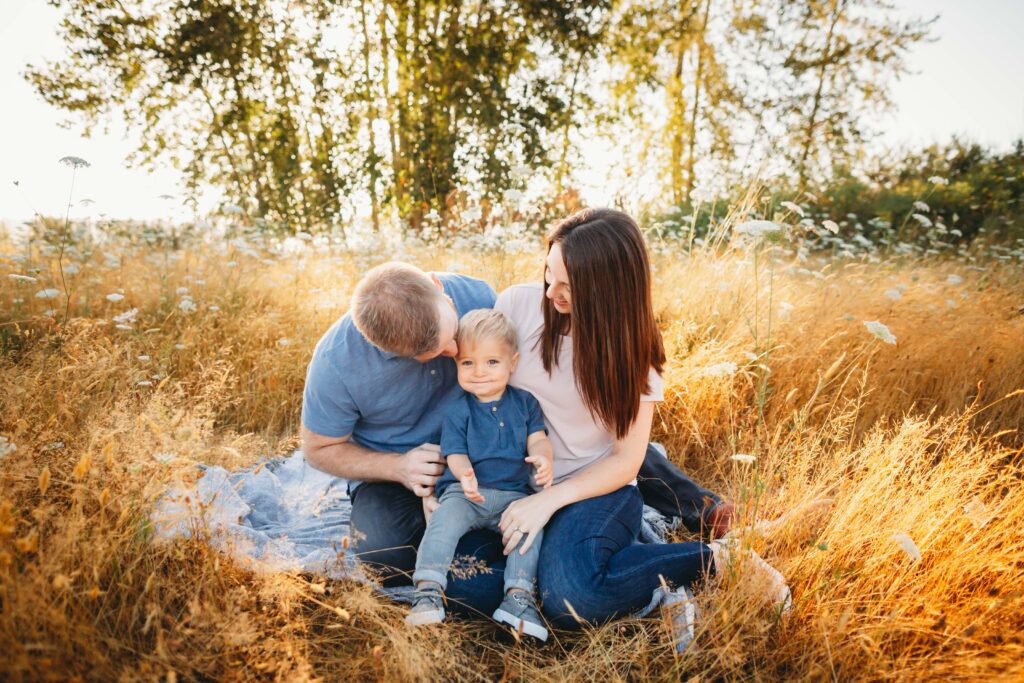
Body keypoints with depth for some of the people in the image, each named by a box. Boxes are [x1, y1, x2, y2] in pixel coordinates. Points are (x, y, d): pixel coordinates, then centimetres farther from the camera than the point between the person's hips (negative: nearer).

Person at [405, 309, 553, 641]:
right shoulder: (458, 411, 0)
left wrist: (543, 459, -22)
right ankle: (428, 591, -28)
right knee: (445, 518, -28)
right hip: (465, 492, -2)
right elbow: (456, 454, -5)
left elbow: (537, 438, 3)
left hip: (514, 494, 2)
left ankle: (519, 595, -19)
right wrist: (465, 474, -29)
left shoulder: (525, 402, 8)